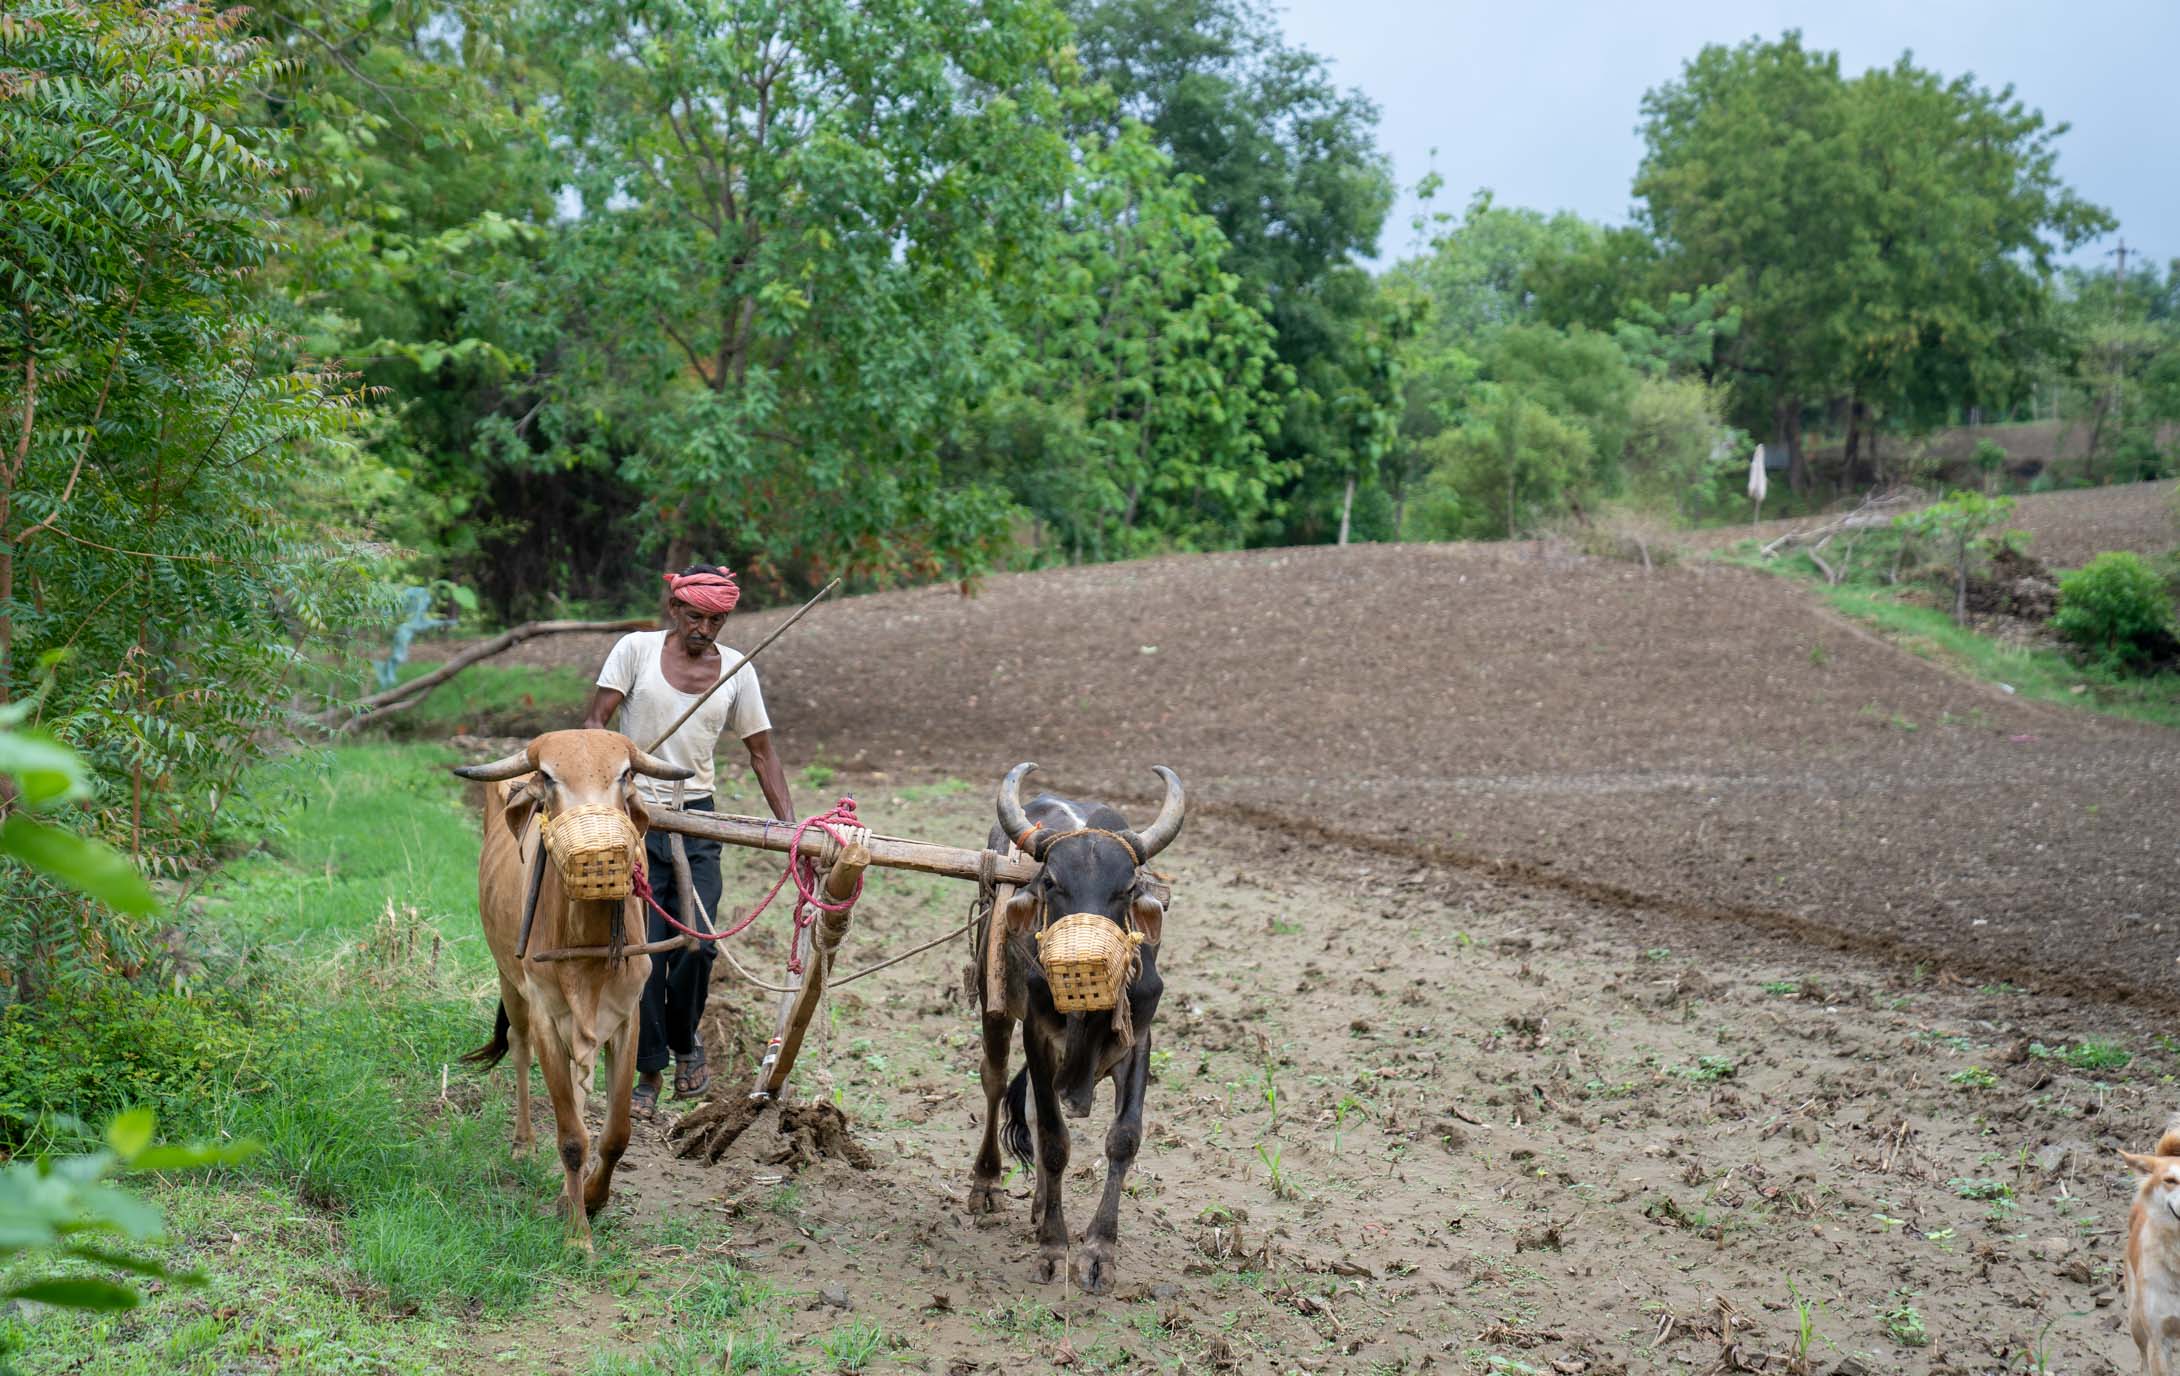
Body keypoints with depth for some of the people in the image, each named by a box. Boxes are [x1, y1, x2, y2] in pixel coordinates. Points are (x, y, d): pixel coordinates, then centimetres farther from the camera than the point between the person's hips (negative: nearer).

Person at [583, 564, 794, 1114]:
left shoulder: (738, 670, 6)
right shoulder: (636, 650, -1)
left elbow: (762, 753, 10)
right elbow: (594, 721, -5)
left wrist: (790, 824, 1)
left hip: (696, 820, 2)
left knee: (696, 942, -9)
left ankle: (684, 1038, 20)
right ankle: (648, 1072, 8)